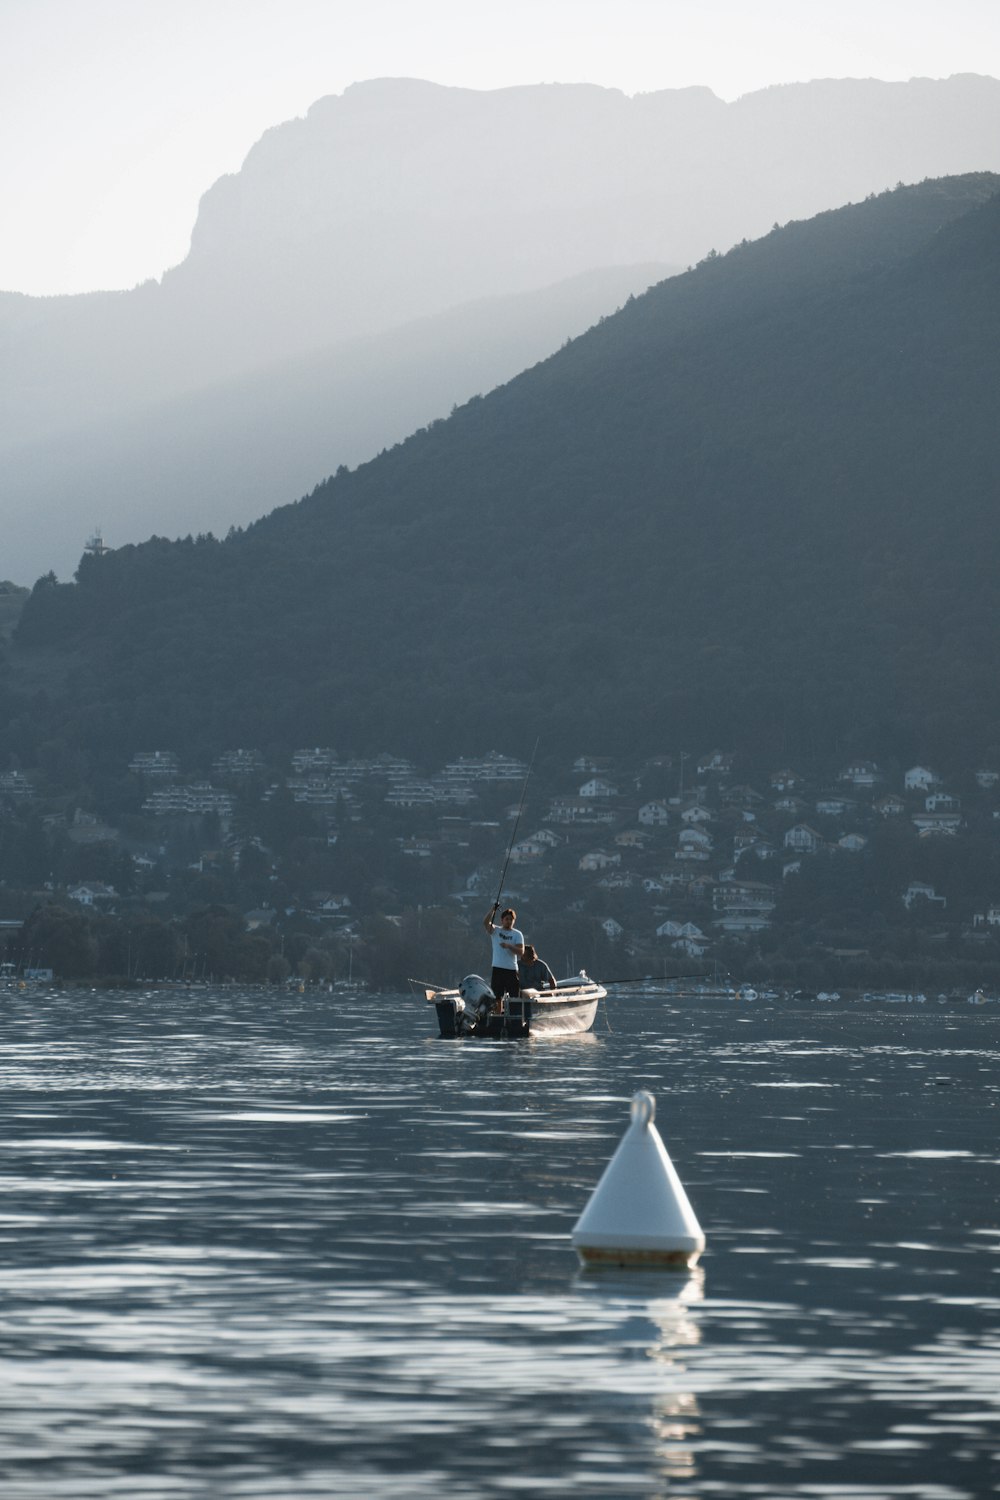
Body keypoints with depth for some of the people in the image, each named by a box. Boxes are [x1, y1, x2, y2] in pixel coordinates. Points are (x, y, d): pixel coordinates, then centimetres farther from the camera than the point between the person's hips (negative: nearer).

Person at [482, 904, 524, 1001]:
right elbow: (485, 922, -13)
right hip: (497, 969, 0)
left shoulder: (517, 934, 5)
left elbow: (521, 951, -6)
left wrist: (508, 946, -21)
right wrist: (493, 910, -22)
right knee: (497, 996, 0)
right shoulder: (495, 931, 6)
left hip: (512, 970, 0)